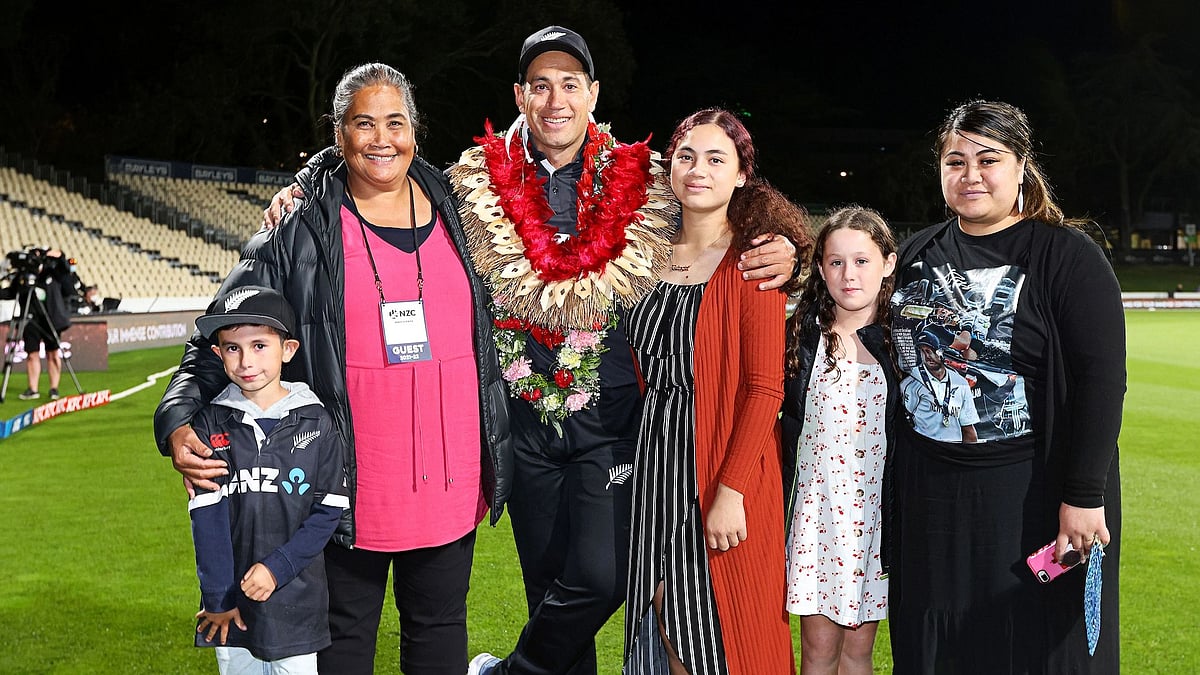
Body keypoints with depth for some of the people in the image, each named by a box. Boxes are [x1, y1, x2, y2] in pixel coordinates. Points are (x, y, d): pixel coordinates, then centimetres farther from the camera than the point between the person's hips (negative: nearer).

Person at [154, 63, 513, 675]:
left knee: (439, 626, 17)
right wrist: (180, 420, -20)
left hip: (450, 478, 3)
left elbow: (494, 330, 19)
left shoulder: (456, 214, 7)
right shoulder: (302, 230, -4)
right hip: (353, 484, -3)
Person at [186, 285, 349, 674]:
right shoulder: (211, 424, -2)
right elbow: (207, 516, -4)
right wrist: (219, 597, -7)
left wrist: (278, 568, -14)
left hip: (296, 598, -1)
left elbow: (329, 509, -5)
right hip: (232, 602, 1)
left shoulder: (315, 422, -4)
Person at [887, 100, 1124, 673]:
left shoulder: (1067, 255, -9)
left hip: (1031, 492, -5)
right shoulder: (917, 252, 7)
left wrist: (1085, 496, -19)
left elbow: (1102, 378, -15)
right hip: (928, 495, 5)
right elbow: (896, 358, 20)